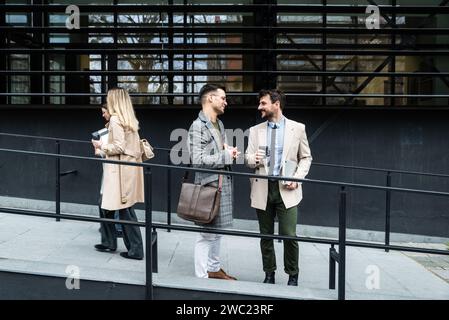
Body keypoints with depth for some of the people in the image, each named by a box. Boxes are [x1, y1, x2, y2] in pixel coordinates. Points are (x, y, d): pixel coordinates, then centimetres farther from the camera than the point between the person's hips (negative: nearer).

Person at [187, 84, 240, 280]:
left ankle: (214, 269, 31)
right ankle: (202, 277, 9)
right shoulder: (198, 126, -13)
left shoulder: (219, 124, 15)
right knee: (207, 232, -2)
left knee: (217, 230, 17)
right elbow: (198, 160, -21)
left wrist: (229, 152, 4)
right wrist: (226, 156, -16)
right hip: (208, 185, -9)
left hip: (223, 183, 9)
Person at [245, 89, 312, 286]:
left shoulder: (297, 128, 2)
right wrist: (253, 159, -17)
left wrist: (297, 178, -8)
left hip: (286, 189, -2)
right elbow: (248, 158, 7)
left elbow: (306, 157, 7)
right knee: (266, 235, 9)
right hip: (262, 188, 3)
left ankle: (293, 276, 15)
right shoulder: (255, 130, 9)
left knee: (289, 235, -6)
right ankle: (269, 275, 24)